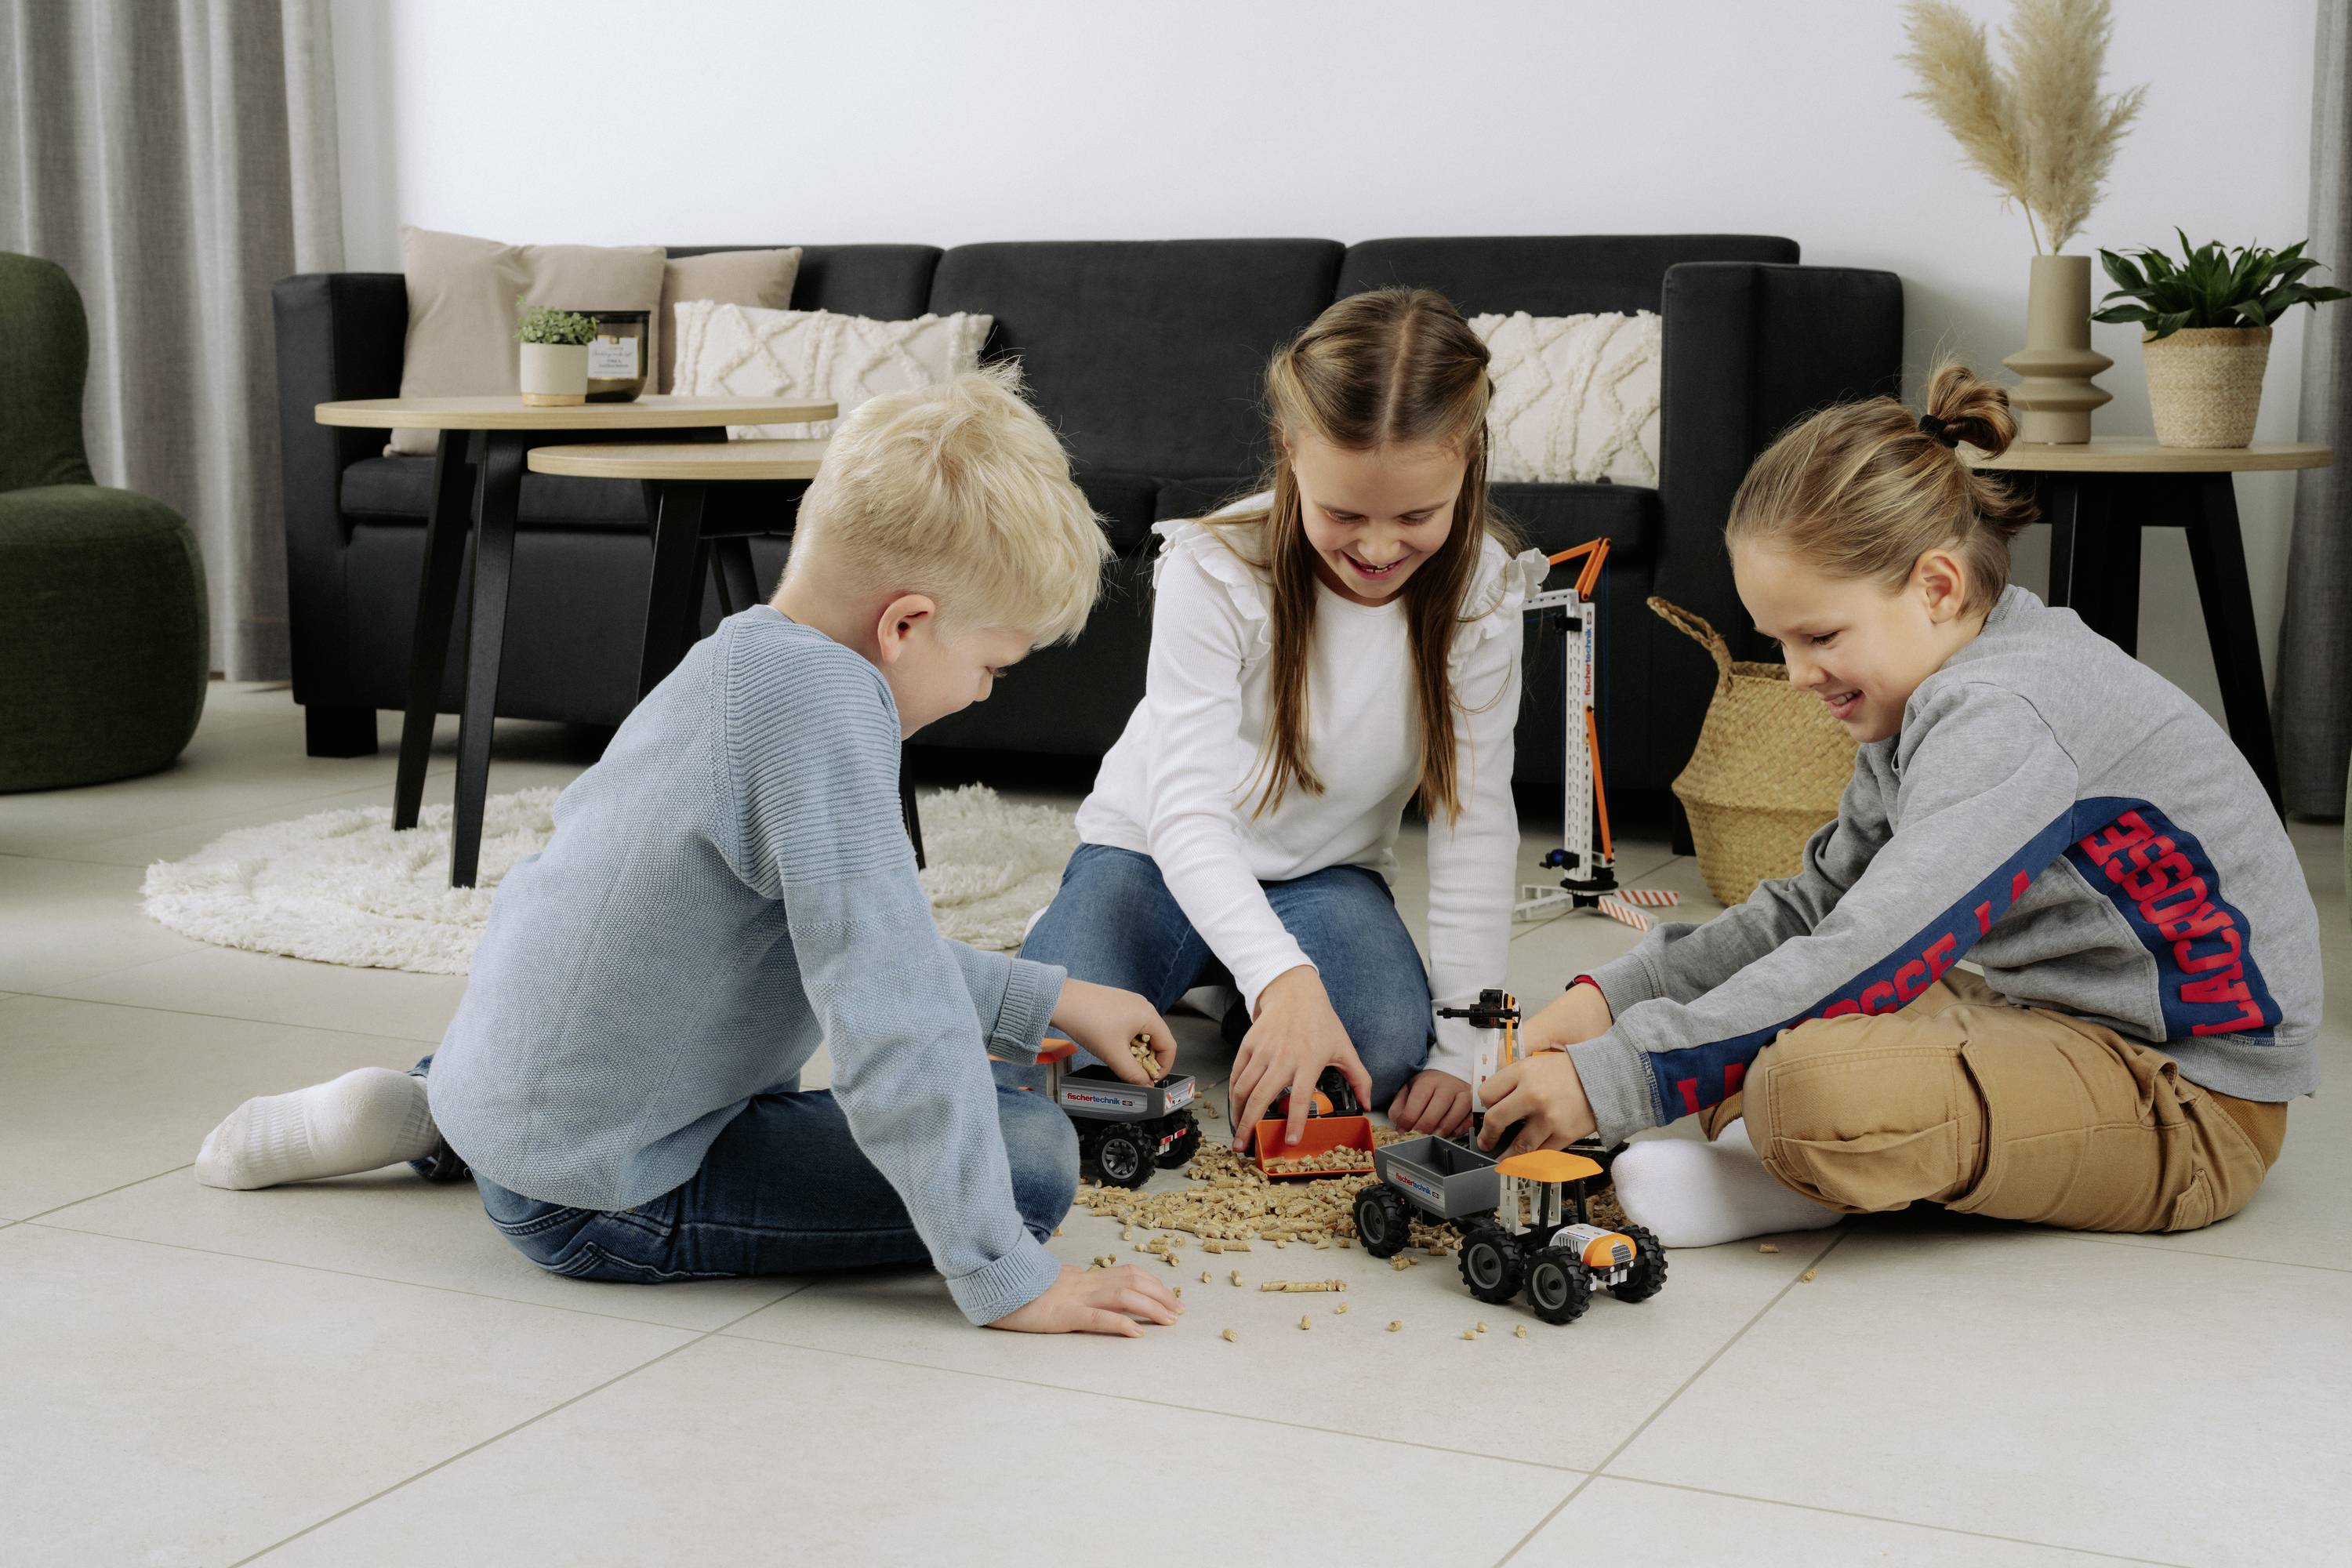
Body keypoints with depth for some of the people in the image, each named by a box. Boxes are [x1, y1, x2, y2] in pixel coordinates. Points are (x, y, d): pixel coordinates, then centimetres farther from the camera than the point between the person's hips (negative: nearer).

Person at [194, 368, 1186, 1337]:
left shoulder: (746, 661, 5)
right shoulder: (823, 703, -26)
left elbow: (861, 936, 18)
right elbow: (889, 1007, -29)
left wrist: (1047, 1002, 17)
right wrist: (1005, 1278, -25)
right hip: (596, 1196, -10)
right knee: (1034, 1155, -13)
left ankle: (441, 1114, 19)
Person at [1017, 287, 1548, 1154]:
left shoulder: (1480, 591, -17)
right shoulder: (1214, 571, -27)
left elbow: (1475, 822, -15)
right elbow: (1188, 811, -34)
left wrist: (1461, 1045, -22)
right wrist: (1284, 976, -51)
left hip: (1327, 871, 2)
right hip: (1158, 854, -1)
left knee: (1389, 1049, -29)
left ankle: (1239, 1007, 6)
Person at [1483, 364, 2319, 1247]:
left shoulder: (2007, 712, -23)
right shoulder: (1942, 693, 9)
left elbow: (1862, 961, -29)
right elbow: (1813, 906, 12)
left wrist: (1614, 1080, -27)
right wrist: (1611, 997, -1)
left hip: (2192, 1105, -10)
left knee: (1814, 1083, -34)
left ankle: (1811, 1182, -5)